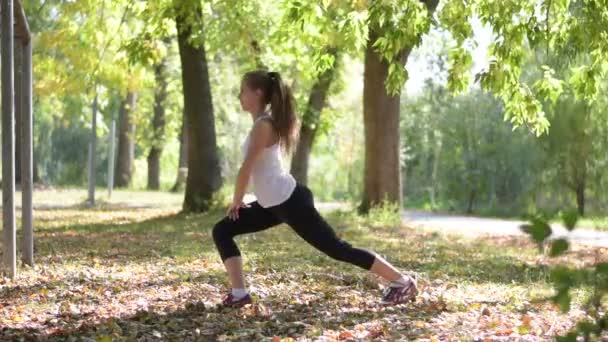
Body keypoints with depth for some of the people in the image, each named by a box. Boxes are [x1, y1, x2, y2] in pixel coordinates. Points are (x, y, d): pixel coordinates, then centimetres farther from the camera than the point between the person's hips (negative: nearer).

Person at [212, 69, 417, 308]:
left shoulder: (263, 126, -17)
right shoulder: (264, 122, 13)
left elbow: (246, 169, -18)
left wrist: (235, 203, -4)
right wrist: (242, 202, 21)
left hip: (290, 201, -10)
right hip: (273, 204, 10)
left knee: (337, 249, -5)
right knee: (222, 231, 7)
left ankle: (403, 282, 3)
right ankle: (239, 294, 4)